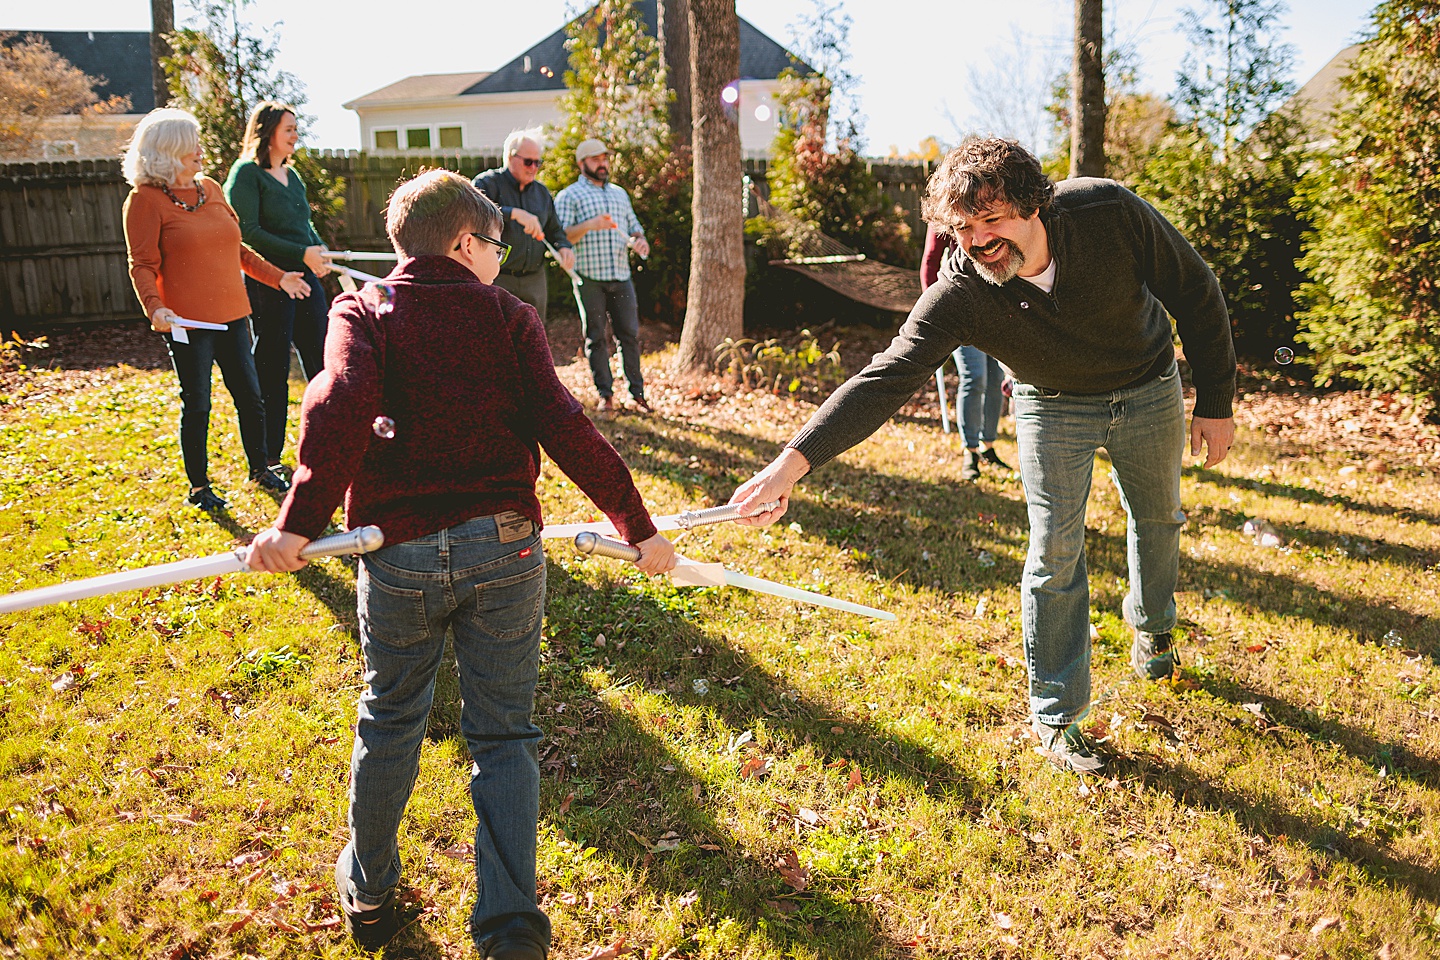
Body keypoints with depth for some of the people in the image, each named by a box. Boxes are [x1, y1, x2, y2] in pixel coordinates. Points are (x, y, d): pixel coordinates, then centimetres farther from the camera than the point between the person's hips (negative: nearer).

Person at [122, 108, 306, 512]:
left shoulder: (211, 188, 11)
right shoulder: (145, 200, -8)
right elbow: (142, 265, -10)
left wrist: (277, 276, 14)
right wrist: (155, 307, -26)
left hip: (232, 313, 6)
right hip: (188, 322, -6)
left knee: (250, 396, 12)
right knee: (197, 406, 3)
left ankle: (260, 469, 30)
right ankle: (199, 486, 19)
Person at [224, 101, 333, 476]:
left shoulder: (292, 175, 15)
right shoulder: (246, 174, -8)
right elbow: (248, 232, -16)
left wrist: (320, 251, 0)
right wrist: (301, 253, -21)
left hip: (305, 277, 7)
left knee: (320, 359, 9)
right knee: (272, 369, 1)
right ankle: (268, 458, 13)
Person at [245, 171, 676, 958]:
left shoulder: (361, 312, 5)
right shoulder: (508, 316, 5)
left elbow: (341, 408, -15)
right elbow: (563, 427, -5)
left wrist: (299, 523, -20)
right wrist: (637, 526, -4)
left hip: (399, 554, 1)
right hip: (502, 548, -1)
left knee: (390, 718, 20)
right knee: (502, 732, 10)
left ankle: (369, 891, 37)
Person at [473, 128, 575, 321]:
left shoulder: (541, 192, 16)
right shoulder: (488, 183, -4)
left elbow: (554, 230, 22)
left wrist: (564, 247, -2)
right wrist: (514, 213, -34)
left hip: (534, 282, 6)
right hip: (498, 281, -6)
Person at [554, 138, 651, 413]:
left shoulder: (620, 193, 21)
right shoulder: (569, 196, 4)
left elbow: (633, 225, 27)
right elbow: (561, 236, -6)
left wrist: (640, 240, 3)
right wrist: (589, 226, -22)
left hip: (621, 276, 4)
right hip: (589, 279, -4)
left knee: (630, 334, 1)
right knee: (596, 337, 1)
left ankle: (637, 392, 6)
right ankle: (605, 394, 7)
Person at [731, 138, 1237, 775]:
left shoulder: (1111, 212, -32)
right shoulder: (959, 292, -33)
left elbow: (1195, 292, -16)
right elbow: (886, 377, -39)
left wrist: (1215, 402, -11)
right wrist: (794, 460, -51)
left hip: (1148, 388, 2)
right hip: (1053, 407, -2)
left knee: (1157, 517, 19)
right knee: (1055, 553, -6)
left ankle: (1151, 625, 51)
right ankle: (1056, 714, 10)